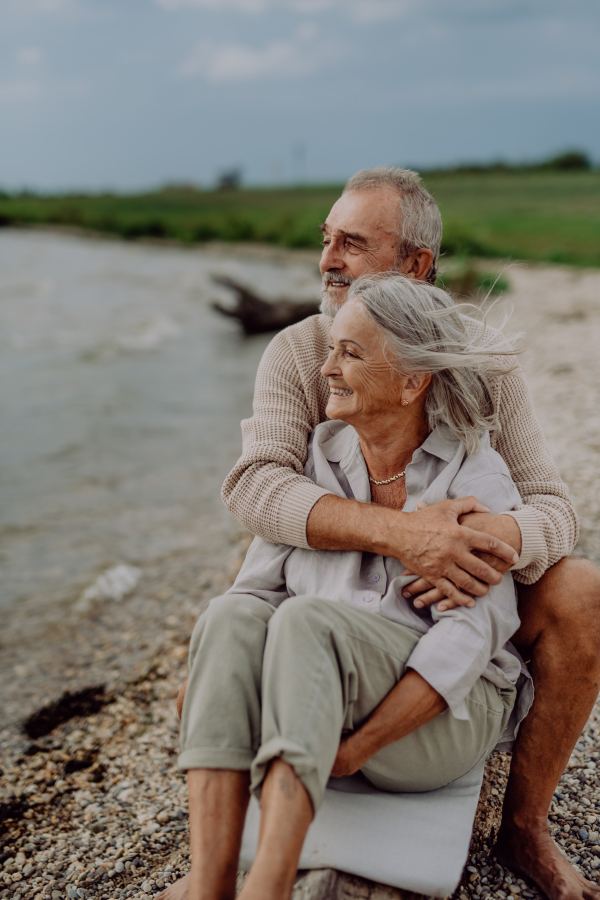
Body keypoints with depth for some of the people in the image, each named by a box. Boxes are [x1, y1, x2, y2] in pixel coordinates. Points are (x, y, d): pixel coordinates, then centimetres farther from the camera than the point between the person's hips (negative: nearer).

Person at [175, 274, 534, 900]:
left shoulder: (475, 476, -8)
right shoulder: (319, 456, 5)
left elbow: (471, 634, -17)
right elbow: (259, 582, 1)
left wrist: (355, 748, -23)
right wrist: (210, 688, -17)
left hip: (445, 714, -3)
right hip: (316, 703, 4)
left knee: (305, 621, -32)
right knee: (232, 618, -28)